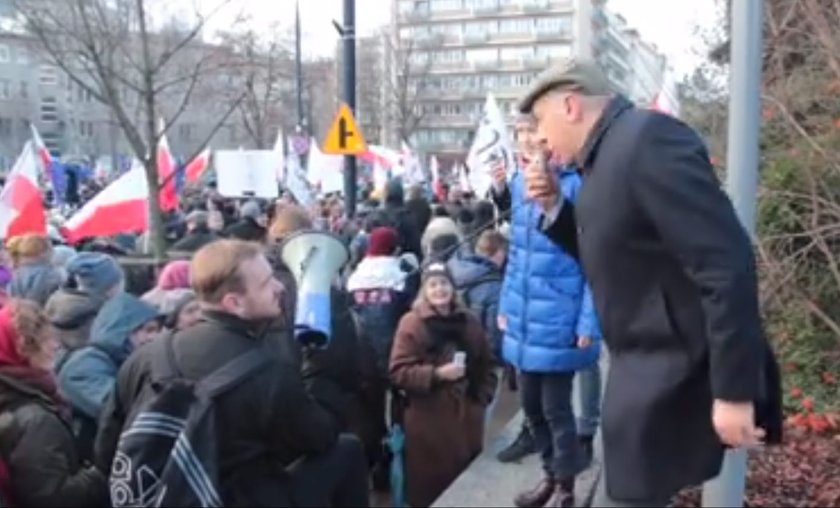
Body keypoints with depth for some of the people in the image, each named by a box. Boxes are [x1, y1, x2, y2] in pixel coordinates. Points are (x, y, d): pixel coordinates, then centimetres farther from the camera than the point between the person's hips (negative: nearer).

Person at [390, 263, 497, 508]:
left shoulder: (469, 321, 10)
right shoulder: (411, 323, -3)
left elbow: (486, 365, 18)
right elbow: (399, 372, -10)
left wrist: (483, 397, 6)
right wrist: (437, 374, -19)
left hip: (466, 416, 4)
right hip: (428, 420, -4)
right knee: (429, 487, 0)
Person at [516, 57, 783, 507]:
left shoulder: (647, 138, -21)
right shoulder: (610, 155, 10)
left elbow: (727, 264, -26)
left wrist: (733, 391, -25)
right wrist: (555, 208, 3)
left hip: (672, 374, -9)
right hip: (646, 367, 10)